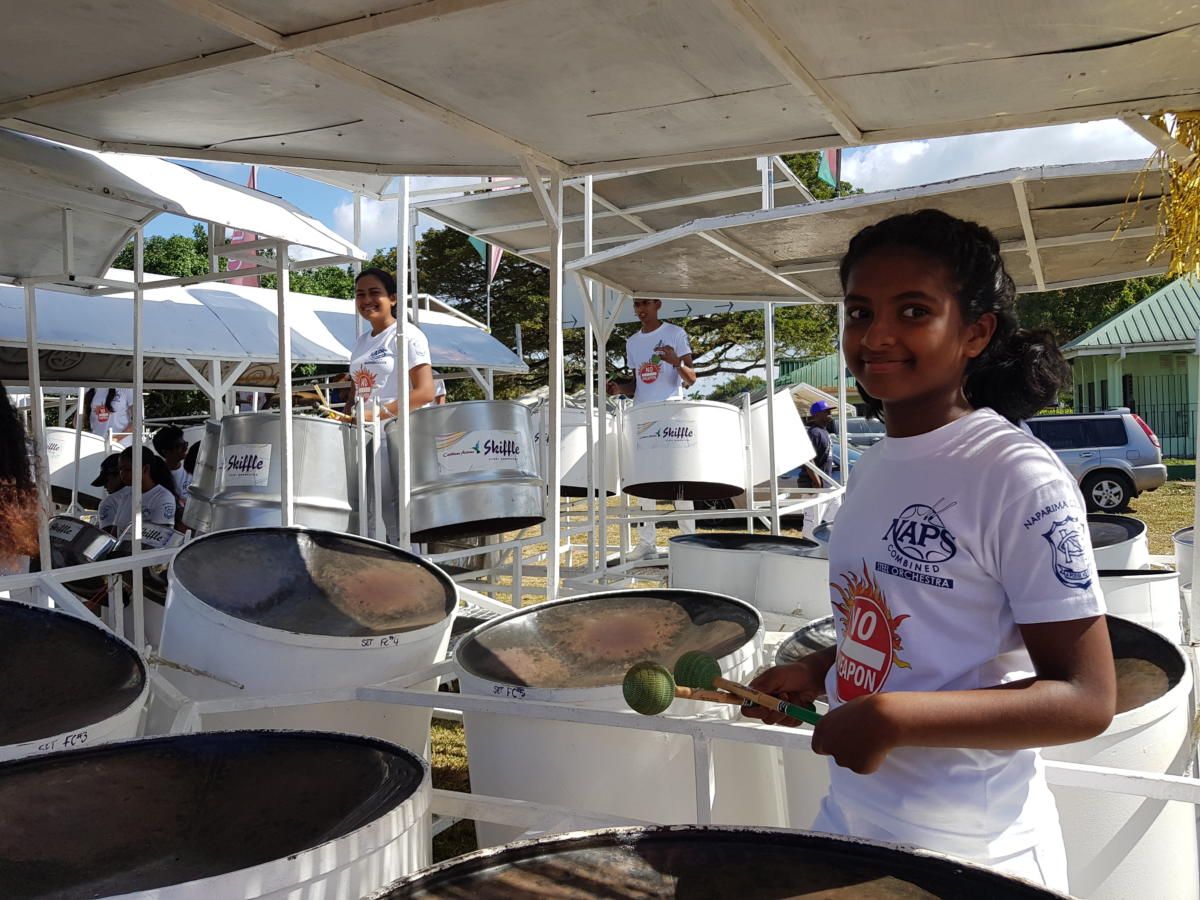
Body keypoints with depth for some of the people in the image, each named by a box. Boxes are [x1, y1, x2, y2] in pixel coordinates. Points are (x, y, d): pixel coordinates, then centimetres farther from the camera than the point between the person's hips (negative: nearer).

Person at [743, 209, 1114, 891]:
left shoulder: (1019, 478, -19)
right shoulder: (874, 467, 4)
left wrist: (892, 717, -27)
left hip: (971, 857, -7)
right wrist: (818, 671, 3)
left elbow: (1087, 699, -20)